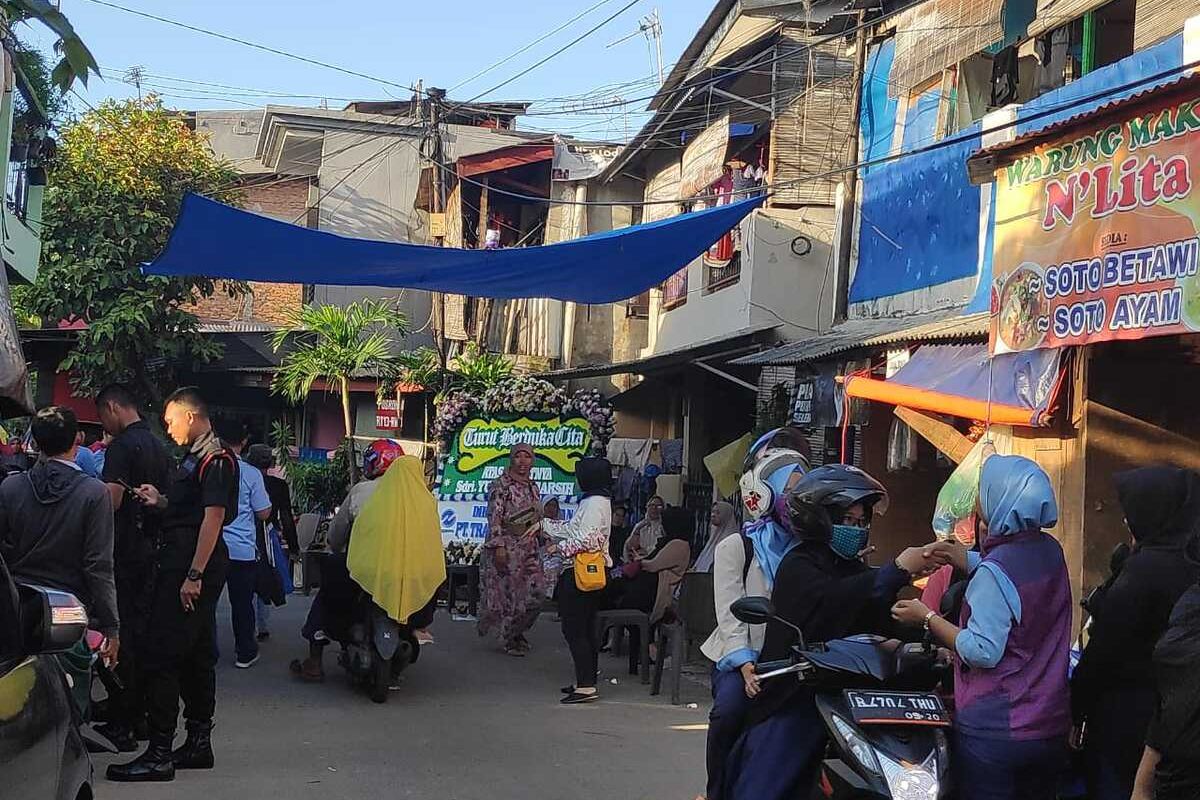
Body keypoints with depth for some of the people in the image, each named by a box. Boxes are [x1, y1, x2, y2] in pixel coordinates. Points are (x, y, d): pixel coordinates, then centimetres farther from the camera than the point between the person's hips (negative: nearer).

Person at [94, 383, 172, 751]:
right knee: (142, 630, 13)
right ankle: (140, 716, 20)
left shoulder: (122, 445, -14)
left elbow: (112, 498, -22)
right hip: (150, 548, 9)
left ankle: (120, 725, -2)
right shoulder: (159, 446, 14)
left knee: (120, 636, -5)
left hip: (124, 551, -9)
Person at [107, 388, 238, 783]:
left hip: (191, 569, -11)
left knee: (159, 656, -10)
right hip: (180, 566, 11)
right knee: (196, 656, 13)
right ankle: (198, 745, 20)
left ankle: (159, 754, -8)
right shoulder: (195, 457, 19)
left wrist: (194, 575, -23)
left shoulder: (215, 460, -13)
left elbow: (213, 517, -20)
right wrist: (161, 501, 9)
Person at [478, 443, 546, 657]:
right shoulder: (501, 484, -8)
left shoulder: (533, 486, 14)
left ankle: (516, 632, 20)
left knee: (536, 591, 2)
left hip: (529, 547, 7)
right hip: (506, 545, -7)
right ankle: (509, 639, 13)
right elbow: (494, 517, -14)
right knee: (507, 590, -2)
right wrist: (498, 545, -21)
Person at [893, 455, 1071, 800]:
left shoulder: (994, 571, -21)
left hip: (994, 730, -7)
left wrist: (927, 618, -14)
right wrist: (966, 560, 13)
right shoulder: (1051, 552, 3)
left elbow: (982, 652, -22)